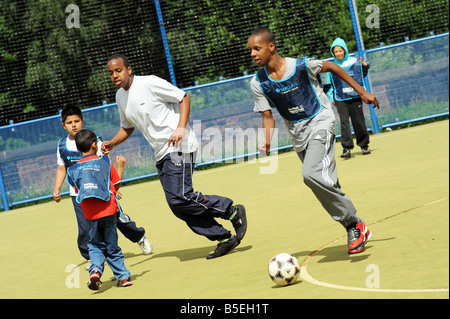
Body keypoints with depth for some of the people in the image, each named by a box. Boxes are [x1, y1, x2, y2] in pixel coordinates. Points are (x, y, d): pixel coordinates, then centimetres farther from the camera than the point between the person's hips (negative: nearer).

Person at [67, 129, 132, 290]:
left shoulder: (73, 169, 6)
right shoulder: (105, 161, 2)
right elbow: (116, 184, 7)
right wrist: (120, 166, 23)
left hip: (90, 214, 1)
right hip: (109, 210, -1)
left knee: (95, 245, 16)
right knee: (112, 246, 10)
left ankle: (95, 269, -8)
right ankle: (123, 276, 11)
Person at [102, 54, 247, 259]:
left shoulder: (149, 83, -10)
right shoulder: (120, 96, 12)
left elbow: (183, 98, -7)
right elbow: (127, 127, 26)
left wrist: (181, 128, -20)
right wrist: (112, 143, 8)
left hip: (178, 147, -8)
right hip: (161, 155, 8)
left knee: (179, 197, -20)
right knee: (178, 206, 2)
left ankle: (232, 211, -5)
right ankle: (224, 239, 8)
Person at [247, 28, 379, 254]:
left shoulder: (301, 66, -17)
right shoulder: (258, 83, -5)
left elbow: (331, 67, -1)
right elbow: (268, 116, 2)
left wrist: (361, 91, 3)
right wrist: (267, 142, -17)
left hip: (320, 123, -5)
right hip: (298, 135, 5)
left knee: (311, 174, -26)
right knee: (326, 186, 6)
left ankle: (354, 224, -16)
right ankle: (354, 228, 21)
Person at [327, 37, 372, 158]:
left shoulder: (354, 62, 3)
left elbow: (362, 75, 17)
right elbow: (329, 83, 10)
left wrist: (365, 66, -1)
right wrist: (331, 98, 5)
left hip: (355, 97, 0)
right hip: (340, 99, 0)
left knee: (358, 121, 5)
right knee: (344, 122, -9)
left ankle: (364, 145, 20)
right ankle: (346, 147, -10)